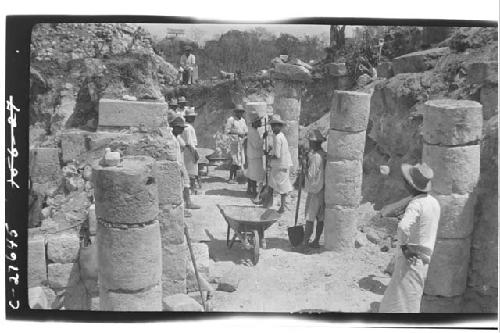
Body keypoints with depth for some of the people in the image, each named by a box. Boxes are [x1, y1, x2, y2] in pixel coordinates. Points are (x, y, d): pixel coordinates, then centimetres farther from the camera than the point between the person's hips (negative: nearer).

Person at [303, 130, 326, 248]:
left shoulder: (315, 156, -19)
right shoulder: (323, 154, 8)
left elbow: (311, 176, -20)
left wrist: (305, 170, -4)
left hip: (314, 191, -8)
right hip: (322, 190, 8)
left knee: (310, 217, -3)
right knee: (320, 218, 11)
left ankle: (305, 242, 1)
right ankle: (316, 241, 19)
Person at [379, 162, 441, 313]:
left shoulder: (416, 204, -20)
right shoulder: (433, 202, 9)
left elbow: (403, 227, -38)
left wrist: (404, 247, -22)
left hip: (411, 260, -9)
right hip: (423, 260, 9)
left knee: (402, 306, -1)